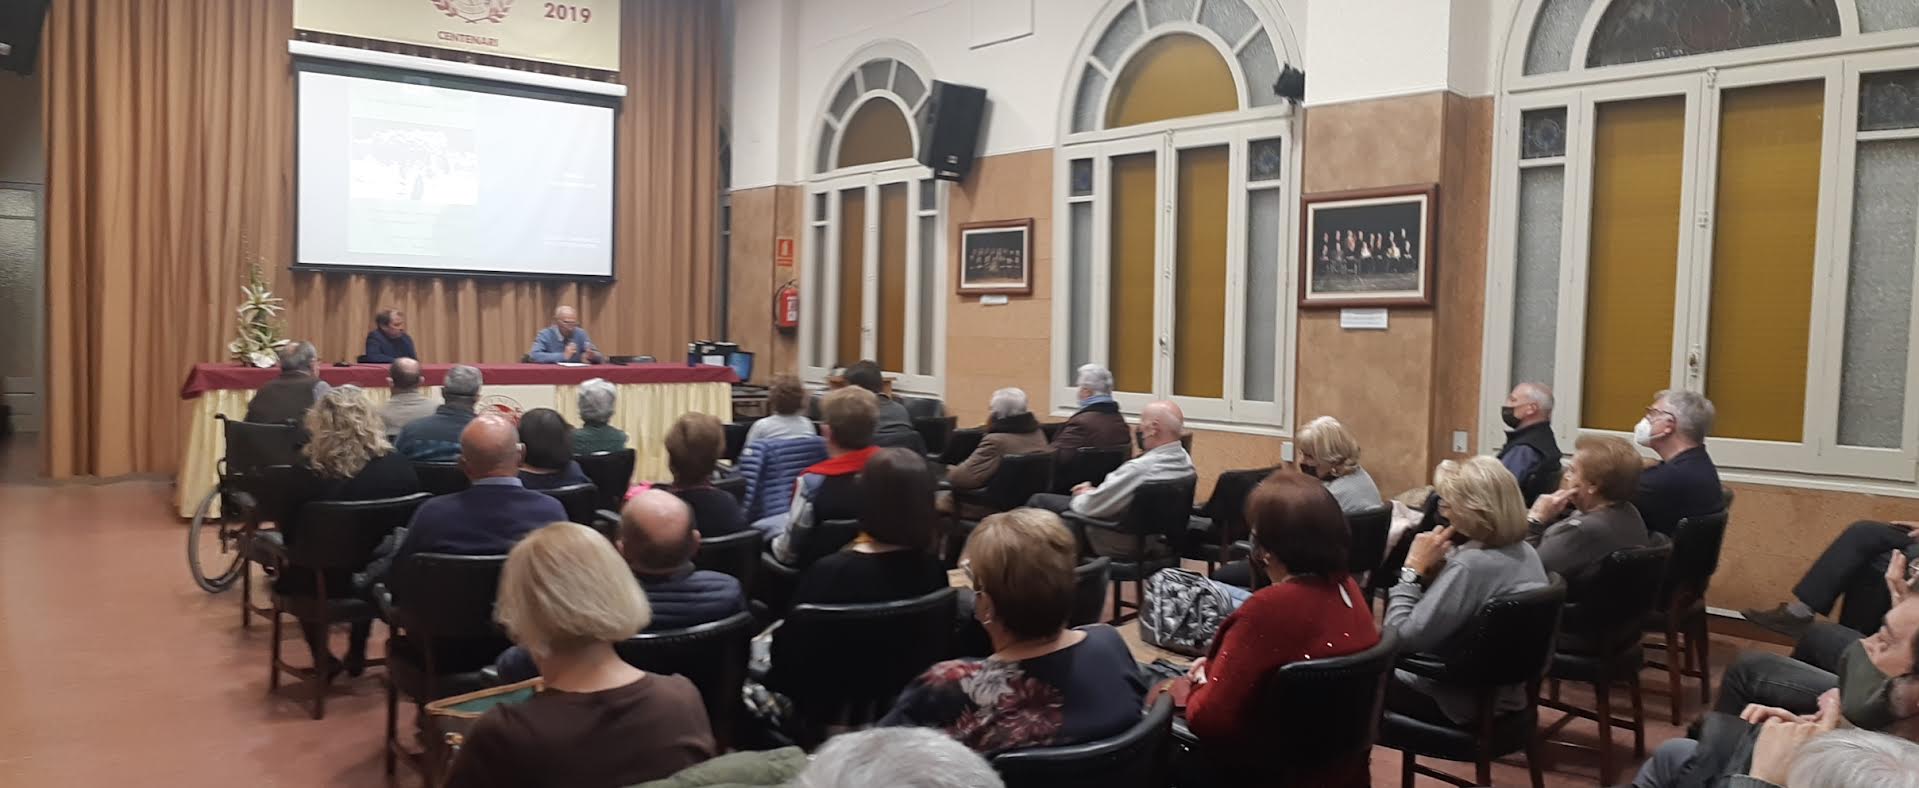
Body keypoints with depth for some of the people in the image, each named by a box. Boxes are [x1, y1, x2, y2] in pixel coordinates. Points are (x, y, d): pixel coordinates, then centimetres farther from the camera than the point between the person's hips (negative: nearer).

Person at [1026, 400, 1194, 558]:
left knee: (1039, 501, 5)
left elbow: (1091, 506, -24)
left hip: (1117, 546, -8)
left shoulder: (1140, 468, -35)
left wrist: (1082, 496, -1)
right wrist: (1094, 491, 6)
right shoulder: (1184, 459, -7)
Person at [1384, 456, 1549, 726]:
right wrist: (1435, 574, -5)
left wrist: (1413, 569, -19)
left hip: (1460, 702, -8)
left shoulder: (1470, 566, -30)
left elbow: (1399, 638, -27)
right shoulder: (1524, 552, -2)